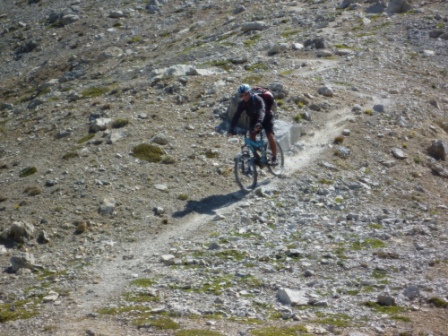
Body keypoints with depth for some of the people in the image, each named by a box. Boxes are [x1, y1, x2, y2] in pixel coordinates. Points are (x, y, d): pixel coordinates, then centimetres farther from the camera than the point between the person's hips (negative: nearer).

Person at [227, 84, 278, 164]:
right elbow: (236, 115, -24)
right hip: (254, 119, 5)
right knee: (251, 136, -15)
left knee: (270, 136, -20)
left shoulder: (257, 99, -33)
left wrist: (259, 123, -67)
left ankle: (274, 158, -8)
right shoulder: (242, 103, -18)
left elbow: (261, 111, -49)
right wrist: (231, 130, -36)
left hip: (266, 118, -5)